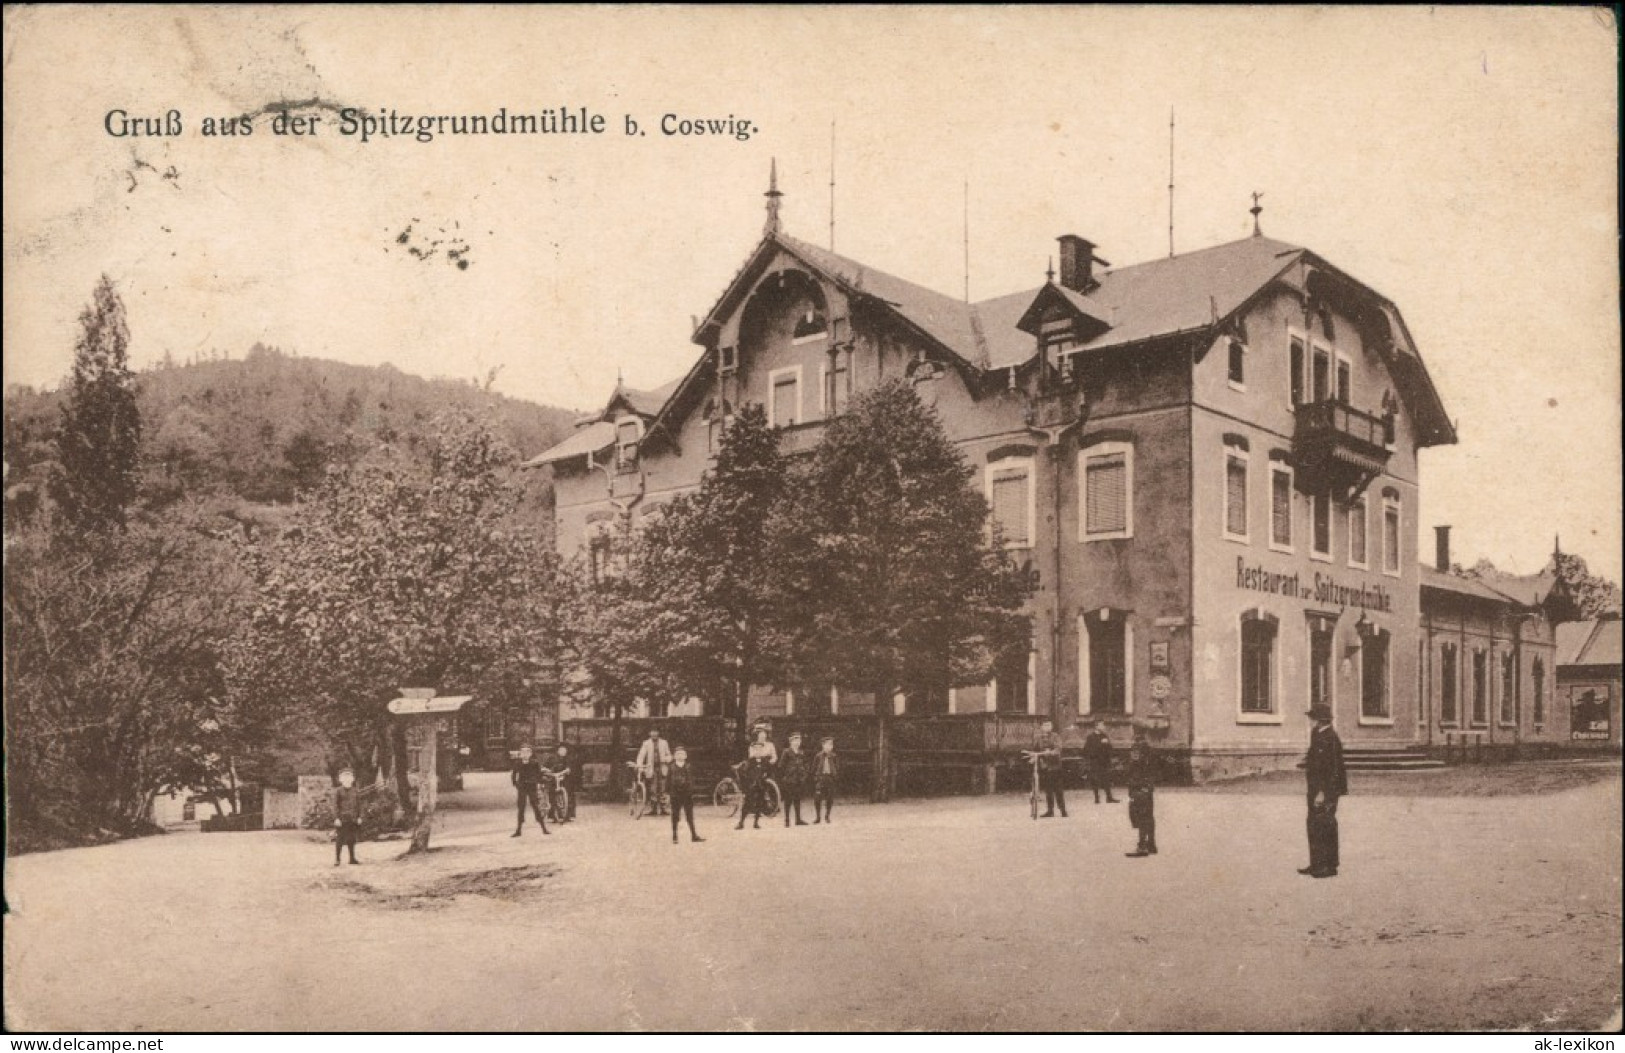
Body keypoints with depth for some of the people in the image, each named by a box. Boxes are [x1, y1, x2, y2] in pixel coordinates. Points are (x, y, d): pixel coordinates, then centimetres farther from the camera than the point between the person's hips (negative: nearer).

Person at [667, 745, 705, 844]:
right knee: (675, 817, 5)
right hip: (675, 796, -1)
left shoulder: (688, 768, 4)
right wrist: (667, 792, -4)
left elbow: (692, 780, 6)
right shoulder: (672, 768, 1)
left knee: (690, 816, 3)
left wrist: (691, 791, -1)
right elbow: (668, 781, 2)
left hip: (687, 794, 1)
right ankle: (674, 837, 12)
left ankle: (694, 836, 6)